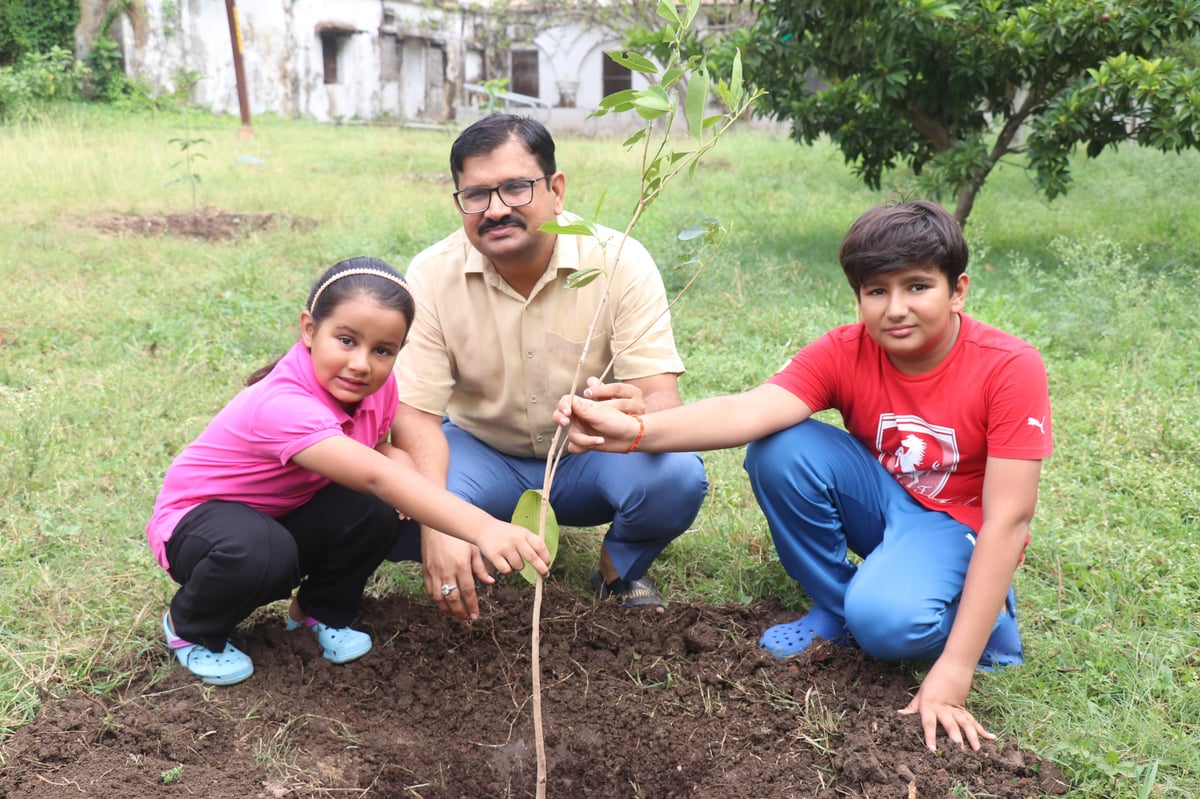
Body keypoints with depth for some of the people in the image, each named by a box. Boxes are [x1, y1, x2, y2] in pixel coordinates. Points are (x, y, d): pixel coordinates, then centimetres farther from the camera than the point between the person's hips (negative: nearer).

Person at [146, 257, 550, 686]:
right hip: (198, 519, -6)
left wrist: (402, 464, -25)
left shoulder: (376, 384, -15)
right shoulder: (283, 405, -39)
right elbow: (376, 477, -52)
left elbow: (385, 450, 2)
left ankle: (322, 611, 7)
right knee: (262, 555, -39)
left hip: (284, 517, 6)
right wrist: (483, 529, -64)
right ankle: (189, 627, -4)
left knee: (375, 514, -23)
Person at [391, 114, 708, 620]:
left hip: (593, 460, 0)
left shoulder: (620, 262, -19)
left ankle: (621, 569, 4)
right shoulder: (432, 274, -15)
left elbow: (663, 397, -24)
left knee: (677, 477, -31)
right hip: (482, 454, 1)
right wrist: (438, 524, -36)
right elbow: (415, 411, -19)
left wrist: (639, 415, -51)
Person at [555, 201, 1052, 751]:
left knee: (888, 619, -35)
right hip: (880, 501, 4)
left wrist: (953, 674, -33)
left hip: (958, 524, -4)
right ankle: (835, 608, -3)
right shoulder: (843, 353, -16)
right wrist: (633, 431, -54)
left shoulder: (1010, 368, -24)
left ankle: (985, 610, 1)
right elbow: (750, 411, -34)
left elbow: (1007, 519, -27)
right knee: (779, 448, -24)